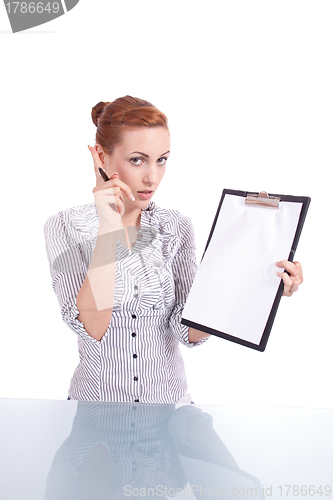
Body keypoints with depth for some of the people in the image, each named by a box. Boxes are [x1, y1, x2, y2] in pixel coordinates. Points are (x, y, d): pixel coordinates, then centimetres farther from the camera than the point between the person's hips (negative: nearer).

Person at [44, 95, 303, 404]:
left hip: (168, 401, 1)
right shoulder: (65, 227, -7)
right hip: (96, 401, 0)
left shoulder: (176, 227, 0)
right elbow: (91, 327, -20)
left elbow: (189, 331, -10)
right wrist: (109, 228, -24)